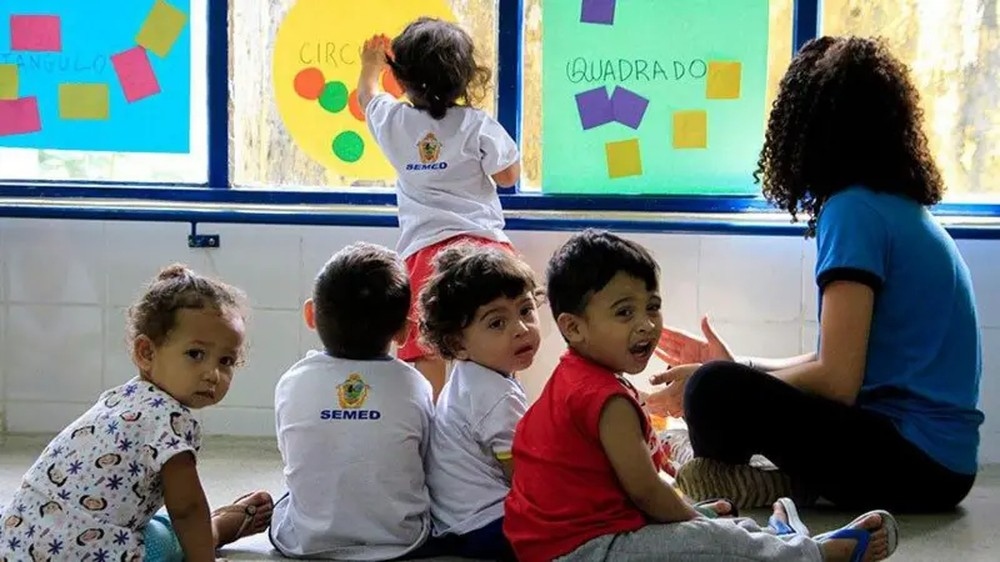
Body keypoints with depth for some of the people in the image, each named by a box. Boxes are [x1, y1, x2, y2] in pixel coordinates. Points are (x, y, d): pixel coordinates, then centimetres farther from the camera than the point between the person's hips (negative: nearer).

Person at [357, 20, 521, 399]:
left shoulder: (393, 121, 7)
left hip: (425, 249, 0)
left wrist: (370, 67, 52)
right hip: (484, 243, 0)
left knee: (426, 354, -3)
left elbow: (367, 96, 30)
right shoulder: (478, 126, -2)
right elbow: (508, 176, 9)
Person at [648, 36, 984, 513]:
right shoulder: (907, 208, 14)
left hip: (914, 463, -10)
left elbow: (836, 381, -18)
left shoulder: (854, 210, -14)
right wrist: (736, 366, 21)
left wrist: (711, 382, -7)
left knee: (716, 392, -25)